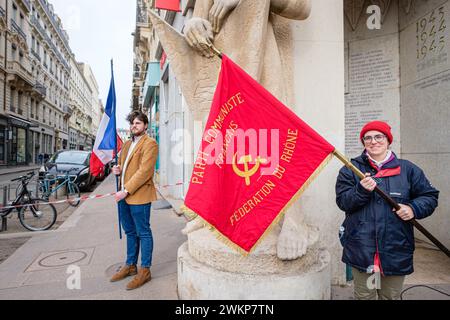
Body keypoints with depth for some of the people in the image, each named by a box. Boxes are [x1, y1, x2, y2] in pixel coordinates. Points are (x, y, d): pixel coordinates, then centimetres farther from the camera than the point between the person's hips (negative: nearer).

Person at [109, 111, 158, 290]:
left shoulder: (150, 144, -9)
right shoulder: (127, 144, 18)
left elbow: (144, 171, -18)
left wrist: (126, 190, -20)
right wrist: (117, 170, 4)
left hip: (139, 195, -8)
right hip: (124, 195, 8)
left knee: (143, 233, 2)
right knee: (130, 232, 18)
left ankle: (145, 271, 14)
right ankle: (130, 266, 32)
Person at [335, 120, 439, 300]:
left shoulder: (407, 169, 6)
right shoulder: (351, 169, 2)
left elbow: (430, 196, 9)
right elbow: (342, 202, -5)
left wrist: (414, 208, -10)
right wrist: (361, 190, -22)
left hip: (396, 250, 2)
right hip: (361, 250, -1)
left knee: (391, 296, 18)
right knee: (363, 296, 13)